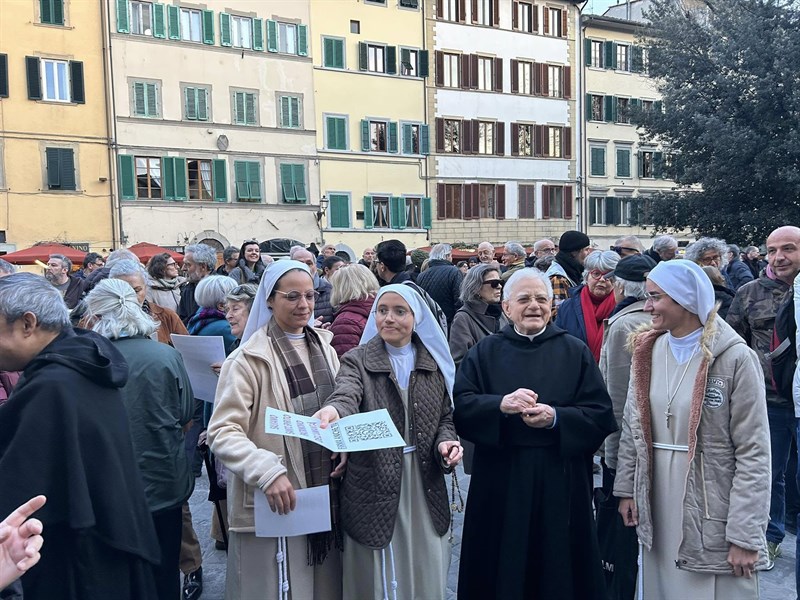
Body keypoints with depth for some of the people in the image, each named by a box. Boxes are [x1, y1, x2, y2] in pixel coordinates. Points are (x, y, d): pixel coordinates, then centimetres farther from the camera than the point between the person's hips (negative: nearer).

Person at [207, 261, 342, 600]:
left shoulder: (324, 347, 9)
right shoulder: (249, 359, -12)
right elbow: (222, 433, -16)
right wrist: (266, 471, -28)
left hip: (322, 494, 6)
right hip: (272, 502, -6)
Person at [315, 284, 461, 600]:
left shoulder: (434, 362, 6)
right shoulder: (357, 361, -4)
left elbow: (445, 417, 12)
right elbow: (347, 396, -25)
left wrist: (445, 443, -9)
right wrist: (334, 409, -48)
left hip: (425, 488, 3)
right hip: (376, 488, -3)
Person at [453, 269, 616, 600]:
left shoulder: (575, 352, 5)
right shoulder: (485, 352, 6)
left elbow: (601, 415, -2)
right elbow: (460, 407, -6)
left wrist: (555, 417, -18)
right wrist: (500, 404, -23)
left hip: (560, 481, 0)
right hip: (500, 482, 0)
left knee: (558, 569, 9)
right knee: (503, 568, 8)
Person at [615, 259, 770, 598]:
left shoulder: (735, 358, -12)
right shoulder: (647, 351, 4)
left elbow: (754, 454, -13)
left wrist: (745, 534, -14)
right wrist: (627, 489, 9)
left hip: (714, 516, -5)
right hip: (658, 511, 5)